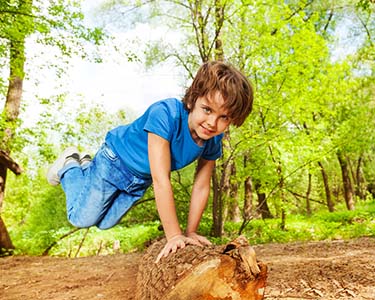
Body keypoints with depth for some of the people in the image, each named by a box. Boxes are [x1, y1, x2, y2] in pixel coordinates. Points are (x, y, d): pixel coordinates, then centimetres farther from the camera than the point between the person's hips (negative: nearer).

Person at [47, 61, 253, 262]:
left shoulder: (214, 141, -23)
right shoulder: (165, 114, -42)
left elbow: (201, 187, -13)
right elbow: (161, 181, -44)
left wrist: (190, 233, -12)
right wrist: (174, 236, -42)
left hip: (141, 178, 6)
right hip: (115, 160, -6)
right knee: (82, 218, 6)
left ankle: (86, 165, 41)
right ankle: (70, 165, 29)